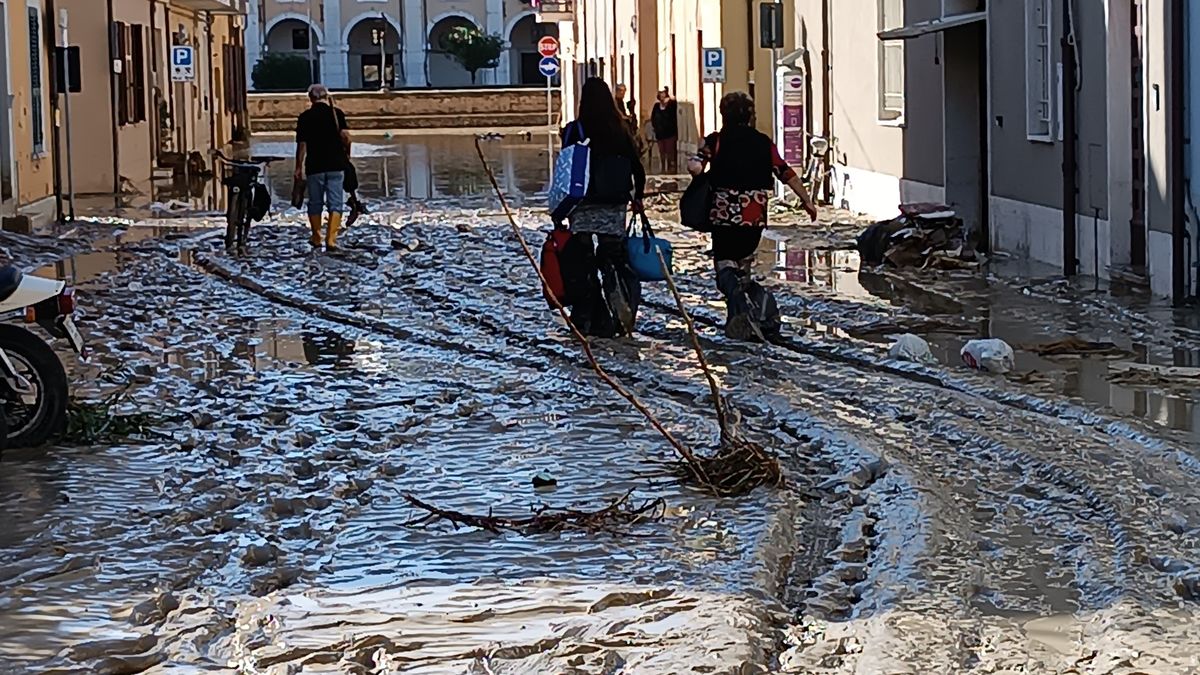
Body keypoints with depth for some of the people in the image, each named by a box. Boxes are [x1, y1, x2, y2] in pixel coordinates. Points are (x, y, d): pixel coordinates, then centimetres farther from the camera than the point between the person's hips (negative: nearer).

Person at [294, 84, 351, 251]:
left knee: (315, 203, 13)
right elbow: (345, 134, -11)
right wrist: (347, 153, 7)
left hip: (314, 166, 1)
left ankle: (316, 238, 20)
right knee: (335, 203, 0)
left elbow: (301, 144, 0)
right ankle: (331, 239, -11)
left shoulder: (305, 117, 1)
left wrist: (299, 167, 7)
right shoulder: (336, 113, -1)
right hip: (336, 165, -1)